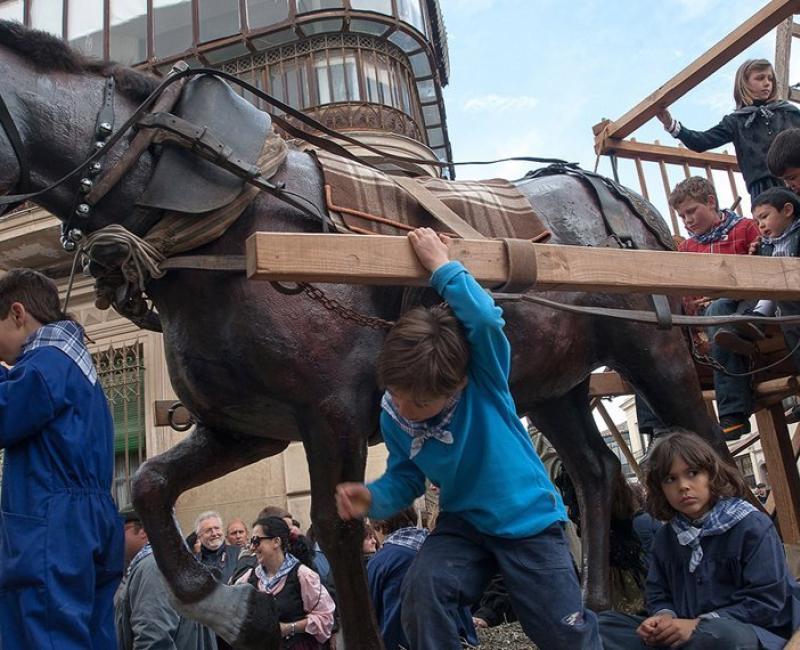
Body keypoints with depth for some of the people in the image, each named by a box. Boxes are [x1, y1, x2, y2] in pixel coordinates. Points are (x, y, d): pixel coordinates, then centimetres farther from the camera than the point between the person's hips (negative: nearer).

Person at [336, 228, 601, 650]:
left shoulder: (484, 381, -22)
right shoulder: (393, 416, -9)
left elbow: (485, 317, -39)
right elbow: (405, 478, 2)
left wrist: (442, 266, -32)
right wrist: (375, 498, -19)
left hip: (528, 520, -3)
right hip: (463, 521, 3)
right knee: (421, 588, -26)